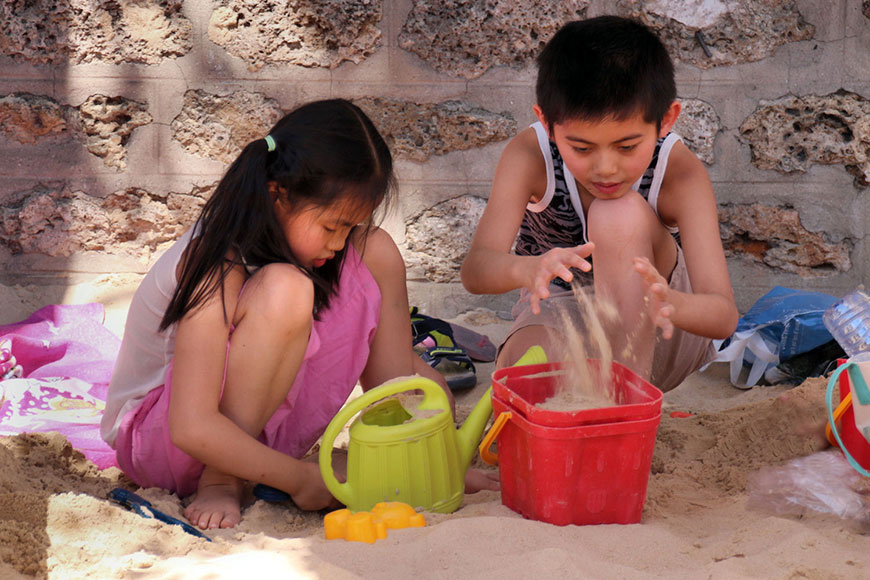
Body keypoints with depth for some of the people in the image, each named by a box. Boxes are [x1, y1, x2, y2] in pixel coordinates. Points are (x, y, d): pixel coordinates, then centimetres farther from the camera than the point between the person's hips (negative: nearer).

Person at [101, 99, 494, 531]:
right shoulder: (219, 268, -28)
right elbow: (190, 429, -33)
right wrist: (301, 479, -28)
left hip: (256, 431, 7)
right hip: (154, 438, -7)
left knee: (378, 254, -8)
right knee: (285, 288, -34)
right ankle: (221, 482, -19)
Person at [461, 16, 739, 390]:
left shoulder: (679, 171, -24)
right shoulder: (529, 157, -21)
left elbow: (724, 315, -33)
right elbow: (475, 270, -34)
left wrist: (667, 304, -57)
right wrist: (527, 269, -58)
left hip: (652, 336, 1)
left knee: (620, 215, -30)